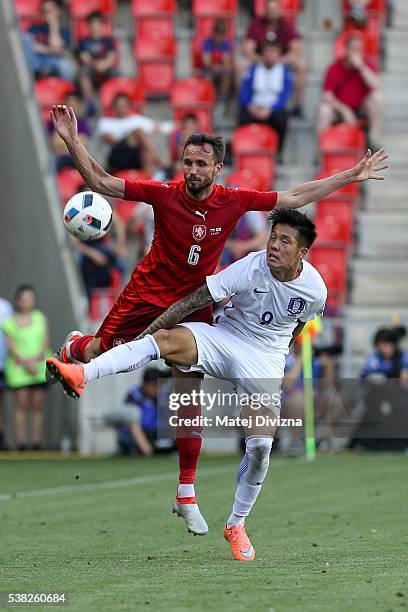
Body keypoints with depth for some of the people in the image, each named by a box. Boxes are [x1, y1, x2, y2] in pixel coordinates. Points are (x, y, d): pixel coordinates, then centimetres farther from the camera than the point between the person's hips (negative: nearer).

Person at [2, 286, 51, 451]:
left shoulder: (40, 317, 12)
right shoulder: (9, 323, 3)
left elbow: (45, 341, 6)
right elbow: (11, 347, -2)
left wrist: (37, 360, -10)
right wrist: (25, 363, -15)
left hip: (40, 368, 2)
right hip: (18, 369, -2)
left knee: (37, 406, -1)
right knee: (22, 405, -8)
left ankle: (36, 443, 0)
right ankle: (21, 442, -10)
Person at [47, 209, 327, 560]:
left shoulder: (315, 290, -12)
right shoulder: (251, 268, -18)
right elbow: (195, 300, -17)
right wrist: (145, 333, -16)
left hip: (265, 362, 1)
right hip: (222, 337, -1)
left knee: (260, 446, -12)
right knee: (166, 339, -31)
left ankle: (236, 525, 11)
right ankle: (82, 375, -51)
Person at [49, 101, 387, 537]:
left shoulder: (234, 202, -10)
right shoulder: (163, 194, -17)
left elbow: (295, 197, 0)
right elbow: (100, 182, -18)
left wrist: (351, 176, 1)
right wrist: (71, 140, -31)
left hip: (194, 307, 1)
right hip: (146, 296, -1)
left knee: (191, 402, 2)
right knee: (96, 355, 3)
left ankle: (187, 493, 14)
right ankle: (73, 346, 44)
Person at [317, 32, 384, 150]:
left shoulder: (367, 65, -5)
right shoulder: (334, 68, -9)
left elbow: (376, 86, -22)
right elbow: (327, 96, -11)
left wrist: (361, 67, -27)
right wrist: (344, 110, -24)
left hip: (361, 108, 1)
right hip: (339, 107, -1)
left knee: (378, 96, -27)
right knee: (324, 110, -33)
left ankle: (373, 139, -20)